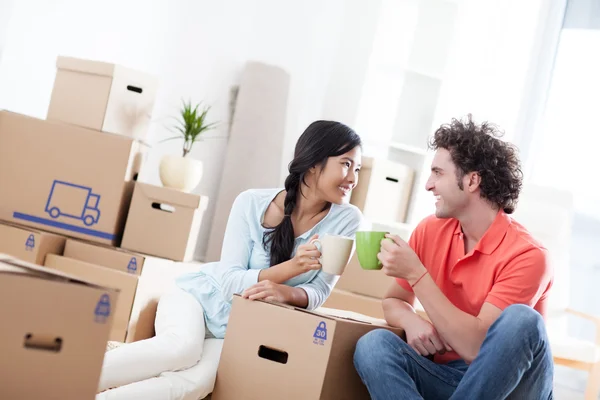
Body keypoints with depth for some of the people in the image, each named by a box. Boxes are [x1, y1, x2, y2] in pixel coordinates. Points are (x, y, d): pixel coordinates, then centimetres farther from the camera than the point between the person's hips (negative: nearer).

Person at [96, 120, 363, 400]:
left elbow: (319, 291, -8)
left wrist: (285, 292, -31)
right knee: (182, 348, -35)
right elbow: (228, 281, -15)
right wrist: (290, 267, -31)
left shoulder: (347, 219, -10)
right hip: (203, 297, -1)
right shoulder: (252, 203, -13)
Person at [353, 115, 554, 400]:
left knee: (521, 320, -33)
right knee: (373, 345, -23)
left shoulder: (525, 255, -18)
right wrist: (411, 321, -15)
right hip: (445, 376, 4)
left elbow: (476, 347, -24)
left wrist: (415, 273, -24)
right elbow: (393, 301, 10)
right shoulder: (430, 231, 1)